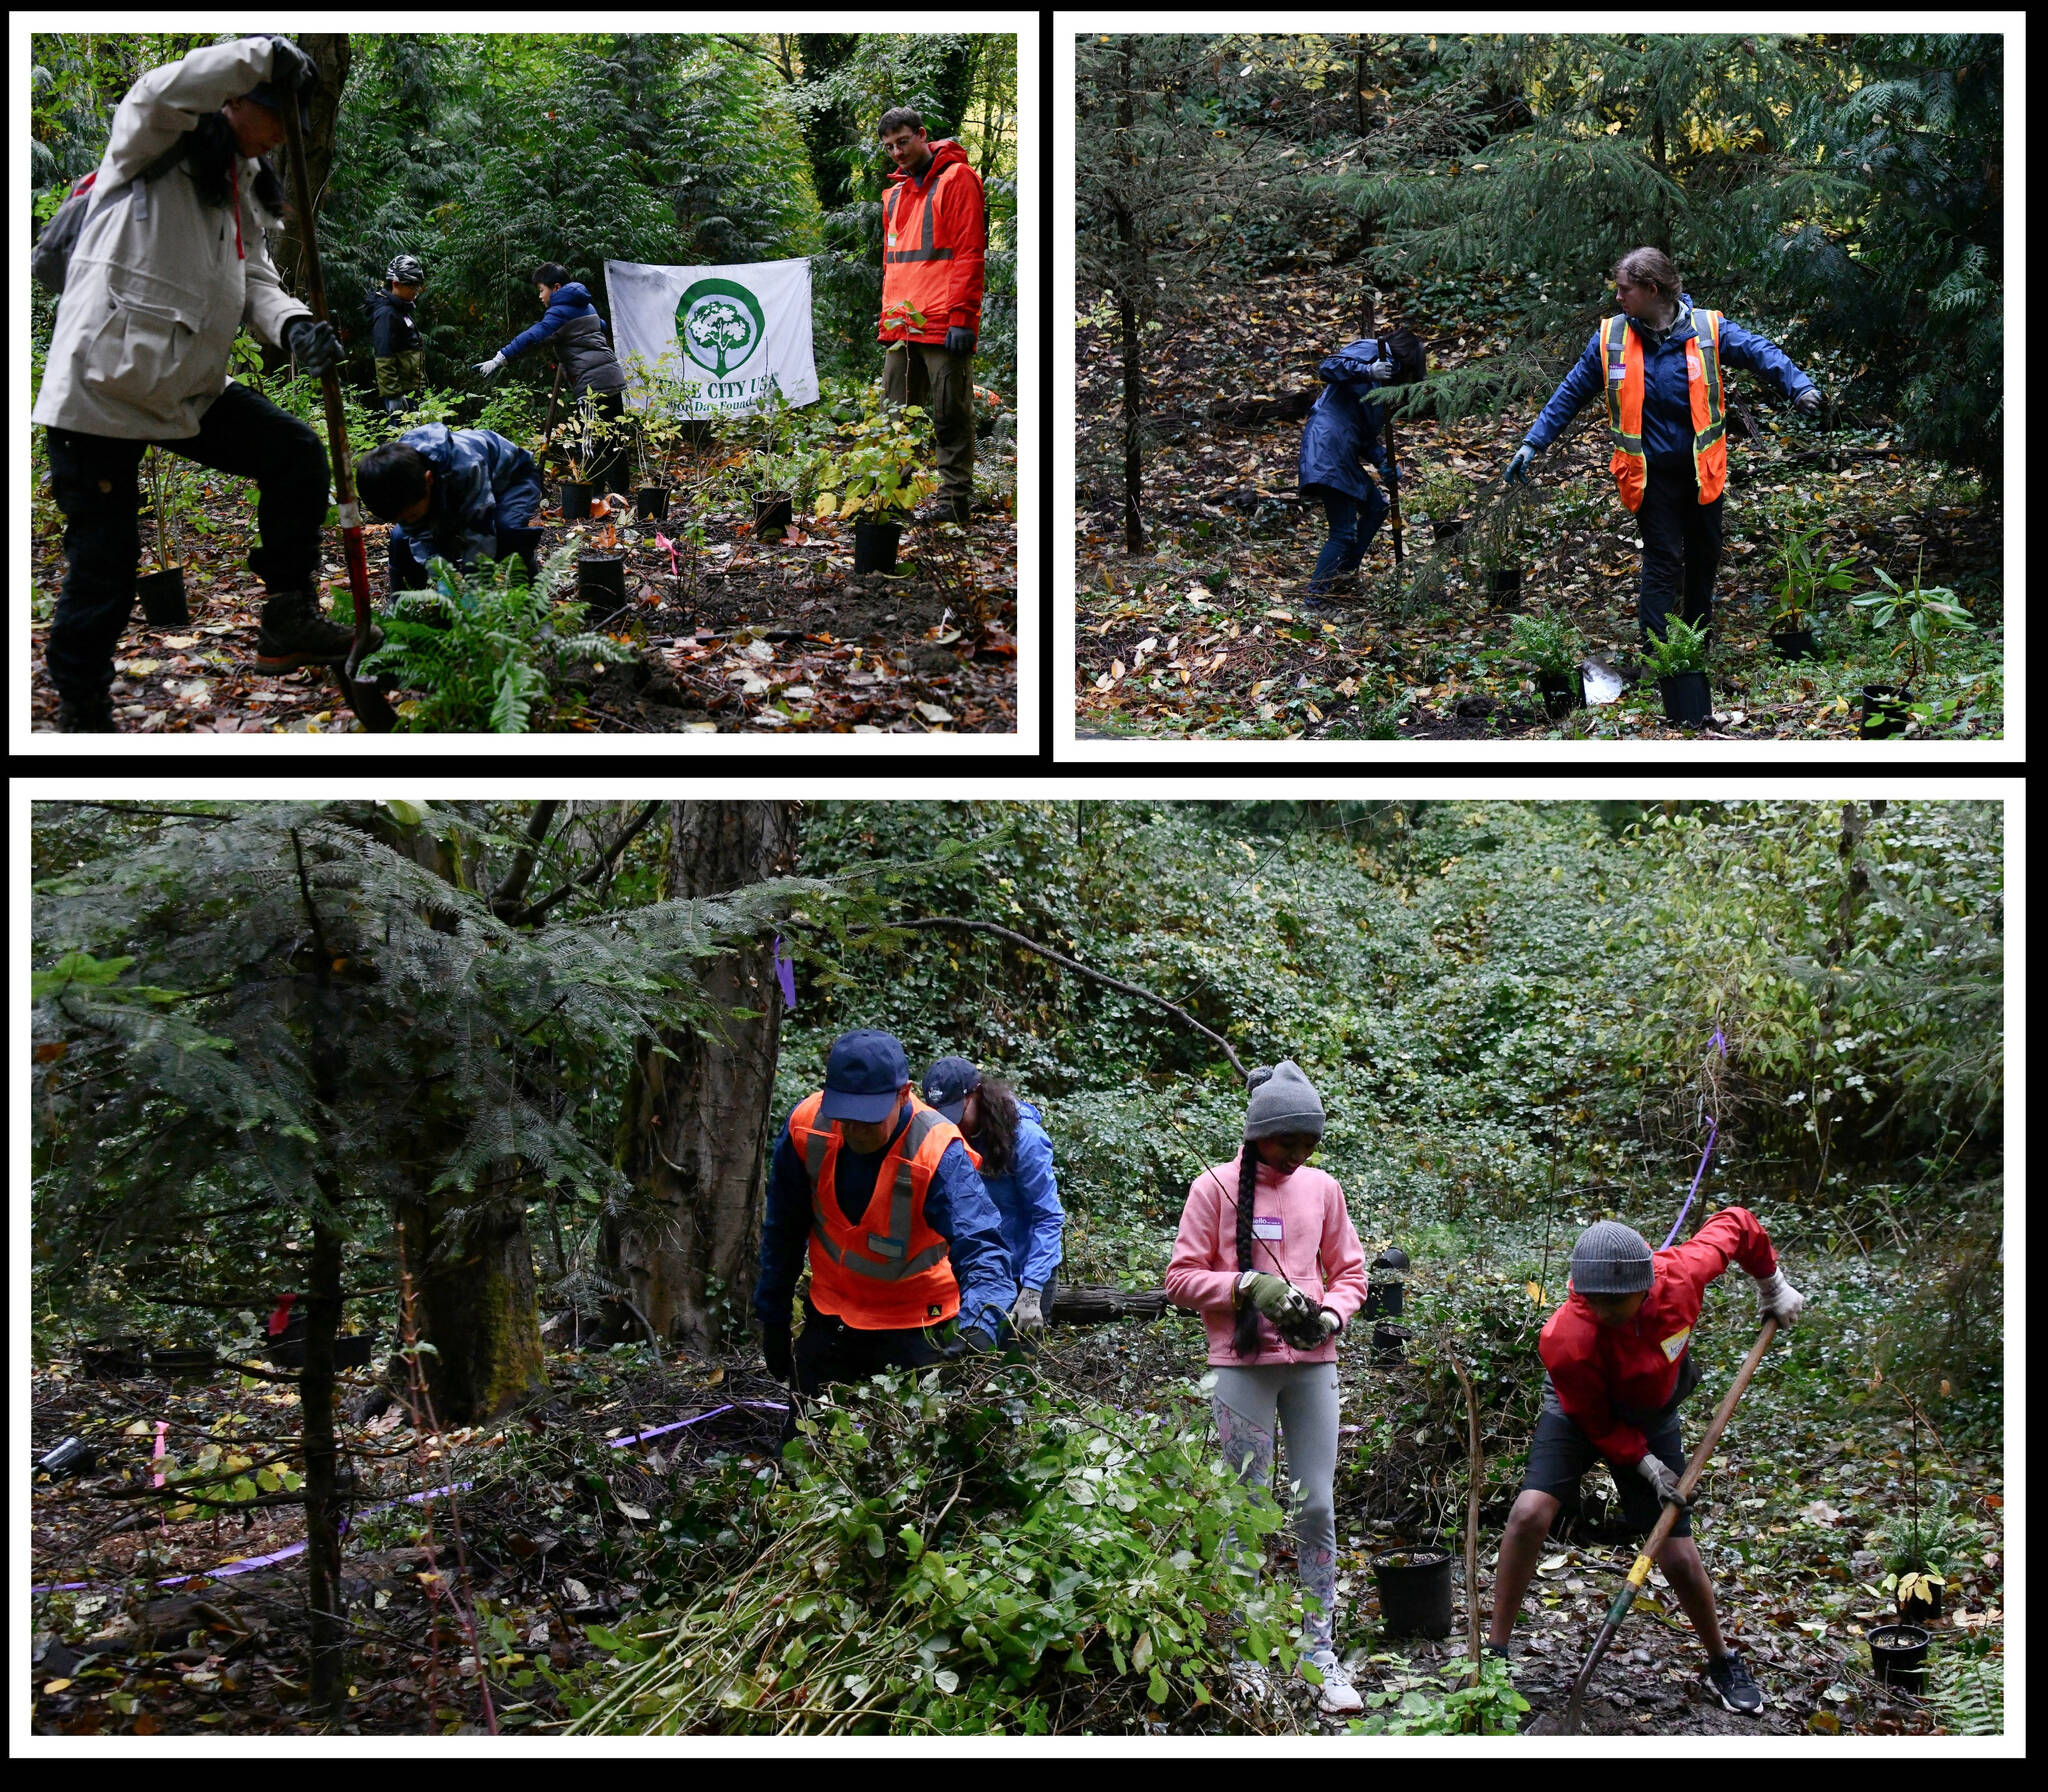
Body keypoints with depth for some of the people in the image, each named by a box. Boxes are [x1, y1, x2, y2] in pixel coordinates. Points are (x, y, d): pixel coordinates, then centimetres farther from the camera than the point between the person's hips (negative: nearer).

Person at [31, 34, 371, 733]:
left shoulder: (244, 190, 17)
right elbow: (165, 92, -29)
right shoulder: (151, 150, -6)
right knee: (104, 566, -3)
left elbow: (254, 281, 7)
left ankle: (287, 623, 12)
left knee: (297, 456, 2)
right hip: (99, 389, -7)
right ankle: (80, 710, 12)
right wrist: (266, 55, -22)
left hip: (188, 388, 7)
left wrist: (291, 324, -16)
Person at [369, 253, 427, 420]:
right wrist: (394, 395, -23)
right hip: (400, 393, -10)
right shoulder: (386, 314, -15)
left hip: (411, 391, 10)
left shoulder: (402, 310, 18)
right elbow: (383, 360, -21)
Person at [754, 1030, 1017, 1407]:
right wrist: (773, 1319, 9)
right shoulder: (807, 1126, -14)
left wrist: (977, 1328, -56)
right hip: (829, 1317, 4)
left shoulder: (937, 1153, -28)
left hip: (913, 1329, -4)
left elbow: (981, 1249, -38)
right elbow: (783, 1232, 2)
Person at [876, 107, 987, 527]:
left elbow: (969, 253, -10)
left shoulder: (957, 179, -4)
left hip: (944, 329, -8)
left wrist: (961, 317, -16)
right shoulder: (895, 191, 20)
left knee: (950, 416, -3)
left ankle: (954, 499, 0)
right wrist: (888, 315, 17)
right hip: (900, 327, 8)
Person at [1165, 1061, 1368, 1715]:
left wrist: (1330, 1315, -5)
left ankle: (1320, 1653, 7)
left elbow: (1349, 1272, 16)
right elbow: (1182, 1278, 0)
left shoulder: (1321, 1188, 10)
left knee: (1318, 1508, 1)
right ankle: (1246, 1656, 8)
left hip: (1313, 1364, 3)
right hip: (1242, 1365, -3)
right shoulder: (1216, 1188, 0)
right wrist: (1249, 1285, -15)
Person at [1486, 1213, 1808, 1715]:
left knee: (1679, 1557, 0)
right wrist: (1646, 1465, -21)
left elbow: (1736, 1224, -9)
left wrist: (1773, 1286, 3)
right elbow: (1597, 1423, -20)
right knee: (1530, 1513, -25)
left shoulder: (1681, 1275, -30)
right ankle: (1495, 1650, -10)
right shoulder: (1565, 1340, -37)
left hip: (1652, 1419, 2)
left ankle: (1722, 1664, 25)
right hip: (1579, 1414, -2)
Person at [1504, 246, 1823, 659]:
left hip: (1703, 469, 2)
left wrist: (1799, 386, -34)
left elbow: (1761, 353, -15)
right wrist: (1533, 443, 0)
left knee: (1704, 558, 15)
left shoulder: (1708, 329, -8)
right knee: (1663, 563, -5)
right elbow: (1571, 392, 3)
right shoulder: (1612, 338, -5)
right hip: (1651, 474, -2)